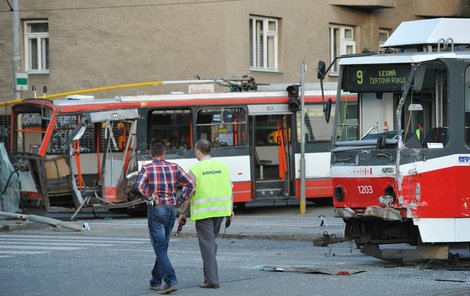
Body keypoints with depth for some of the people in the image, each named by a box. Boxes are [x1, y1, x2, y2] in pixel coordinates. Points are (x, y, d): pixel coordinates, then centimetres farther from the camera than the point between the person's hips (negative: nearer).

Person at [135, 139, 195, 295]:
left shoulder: (146, 168, -7)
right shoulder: (174, 167, 4)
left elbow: (139, 185, -26)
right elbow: (191, 183, -3)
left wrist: (150, 198, -11)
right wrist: (179, 200, 1)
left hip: (156, 210, -5)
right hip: (172, 210, 5)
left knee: (160, 248, -5)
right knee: (163, 246, 17)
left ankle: (171, 281, -20)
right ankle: (156, 281, 25)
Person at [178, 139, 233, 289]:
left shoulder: (195, 169, -9)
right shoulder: (222, 166, 5)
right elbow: (230, 189, 6)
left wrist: (182, 212, -1)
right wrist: (230, 210, 15)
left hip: (203, 212, -5)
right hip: (221, 210, 5)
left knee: (207, 244, -1)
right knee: (211, 242, 19)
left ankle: (212, 280, -4)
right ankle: (209, 275, 17)